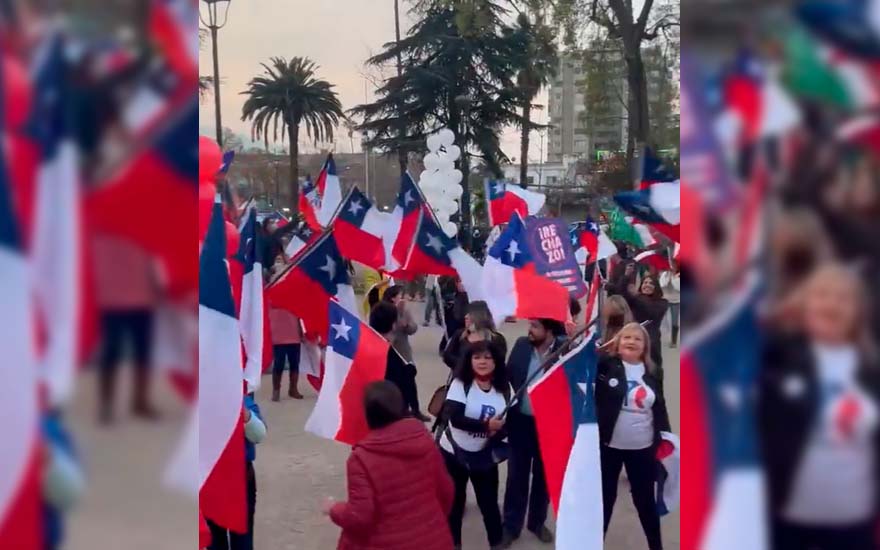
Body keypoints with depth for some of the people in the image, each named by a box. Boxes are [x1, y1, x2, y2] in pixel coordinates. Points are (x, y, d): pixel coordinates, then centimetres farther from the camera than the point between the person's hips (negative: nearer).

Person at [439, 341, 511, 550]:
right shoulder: (460, 384, -15)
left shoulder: (504, 388, -3)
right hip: (454, 452, -2)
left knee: (489, 502, 7)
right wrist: (485, 425, -30)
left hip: (484, 456, 2)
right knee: (454, 501, 10)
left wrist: (499, 432, -21)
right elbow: (453, 417, -26)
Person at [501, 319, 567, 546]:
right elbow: (508, 377, 1)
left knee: (543, 476, 15)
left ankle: (538, 521, 34)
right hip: (520, 421, 2)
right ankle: (511, 525, 23)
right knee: (516, 475, 10)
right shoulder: (521, 345, -4)